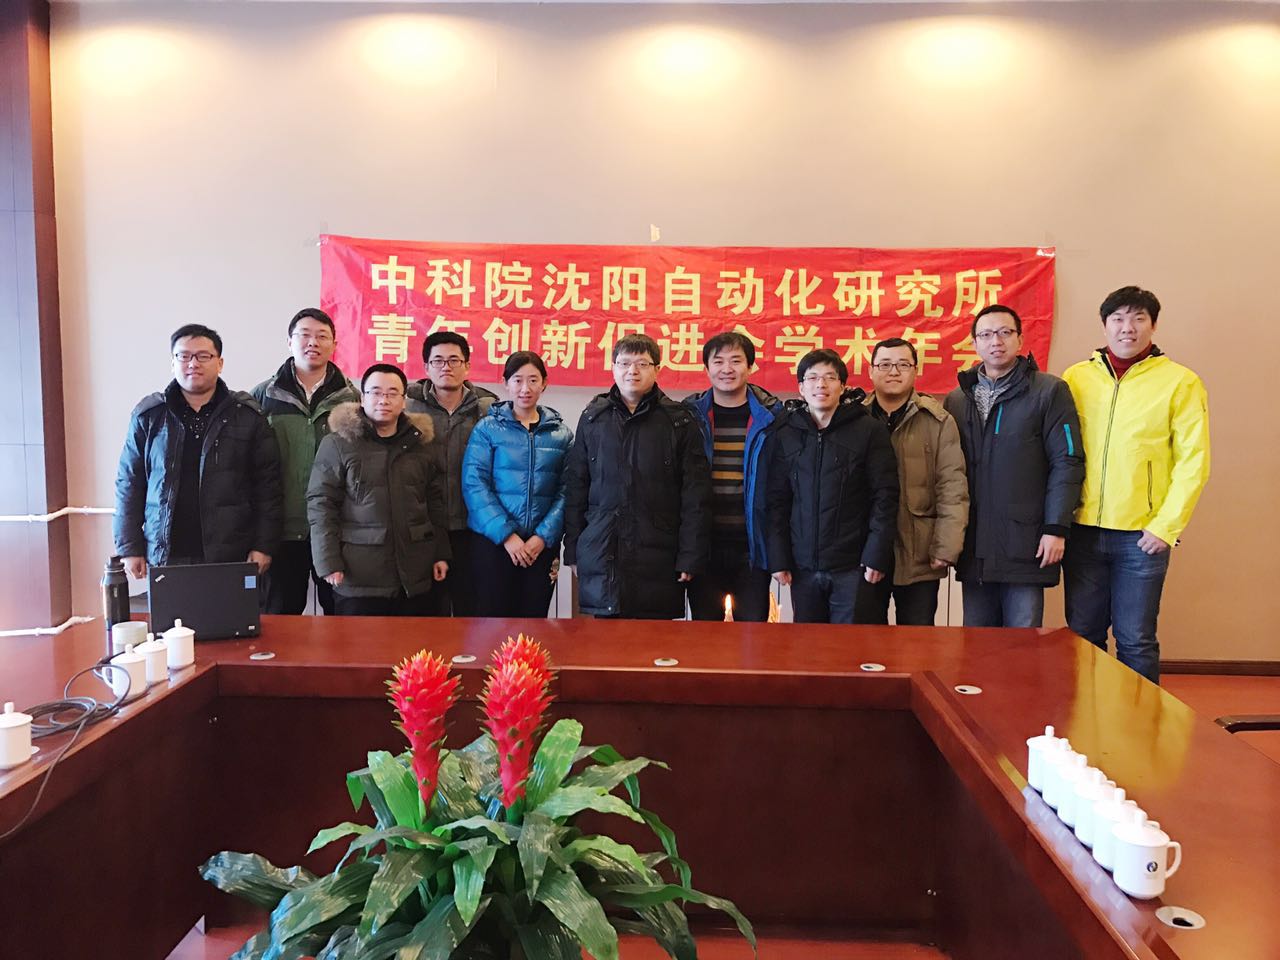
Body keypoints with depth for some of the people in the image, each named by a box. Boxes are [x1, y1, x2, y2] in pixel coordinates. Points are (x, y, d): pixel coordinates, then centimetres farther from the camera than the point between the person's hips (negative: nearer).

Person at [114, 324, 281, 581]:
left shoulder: (247, 416, 3)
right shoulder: (148, 415, 7)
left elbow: (266, 485, 2)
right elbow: (129, 485, 9)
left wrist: (263, 546, -3)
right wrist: (130, 548, 4)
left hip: (231, 558, -1)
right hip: (165, 556, 1)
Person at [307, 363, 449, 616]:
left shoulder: (420, 444, 12)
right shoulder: (337, 444, -1)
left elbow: (435, 504, 15)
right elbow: (321, 506, -4)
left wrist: (441, 554, 11)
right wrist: (329, 563, -10)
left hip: (415, 577, 4)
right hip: (358, 577, -4)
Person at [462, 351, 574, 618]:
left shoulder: (561, 434, 6)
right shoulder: (487, 428, -1)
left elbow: (566, 491, 1)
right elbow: (474, 484, -8)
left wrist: (544, 536, -11)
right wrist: (506, 534, -15)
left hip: (542, 544, 2)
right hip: (493, 542, -2)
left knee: (533, 618, 10)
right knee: (492, 617, 2)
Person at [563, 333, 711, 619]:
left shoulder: (679, 421, 2)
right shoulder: (593, 418, 9)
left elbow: (695, 496, 0)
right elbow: (575, 486, 11)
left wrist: (691, 557, -6)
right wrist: (573, 551, 7)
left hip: (658, 559, -2)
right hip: (601, 556, 2)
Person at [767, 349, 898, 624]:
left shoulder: (870, 430, -1)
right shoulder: (785, 435, 6)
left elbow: (885, 495, -4)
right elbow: (777, 501, 6)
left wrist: (876, 556, -10)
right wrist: (778, 559, -1)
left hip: (854, 566, -2)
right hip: (803, 567, 3)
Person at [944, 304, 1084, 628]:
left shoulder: (1049, 391, -1)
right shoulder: (956, 399, 10)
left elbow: (1067, 463, -5)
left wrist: (1056, 528, -11)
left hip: (1026, 545, -4)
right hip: (973, 546, 4)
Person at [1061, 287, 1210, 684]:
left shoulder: (1180, 383, 0)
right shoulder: (1076, 377, 6)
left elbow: (1193, 461, -3)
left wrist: (1167, 525, -9)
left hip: (1143, 535, -2)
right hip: (1083, 530, 3)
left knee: (1135, 640, 5)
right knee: (1082, 634, 12)